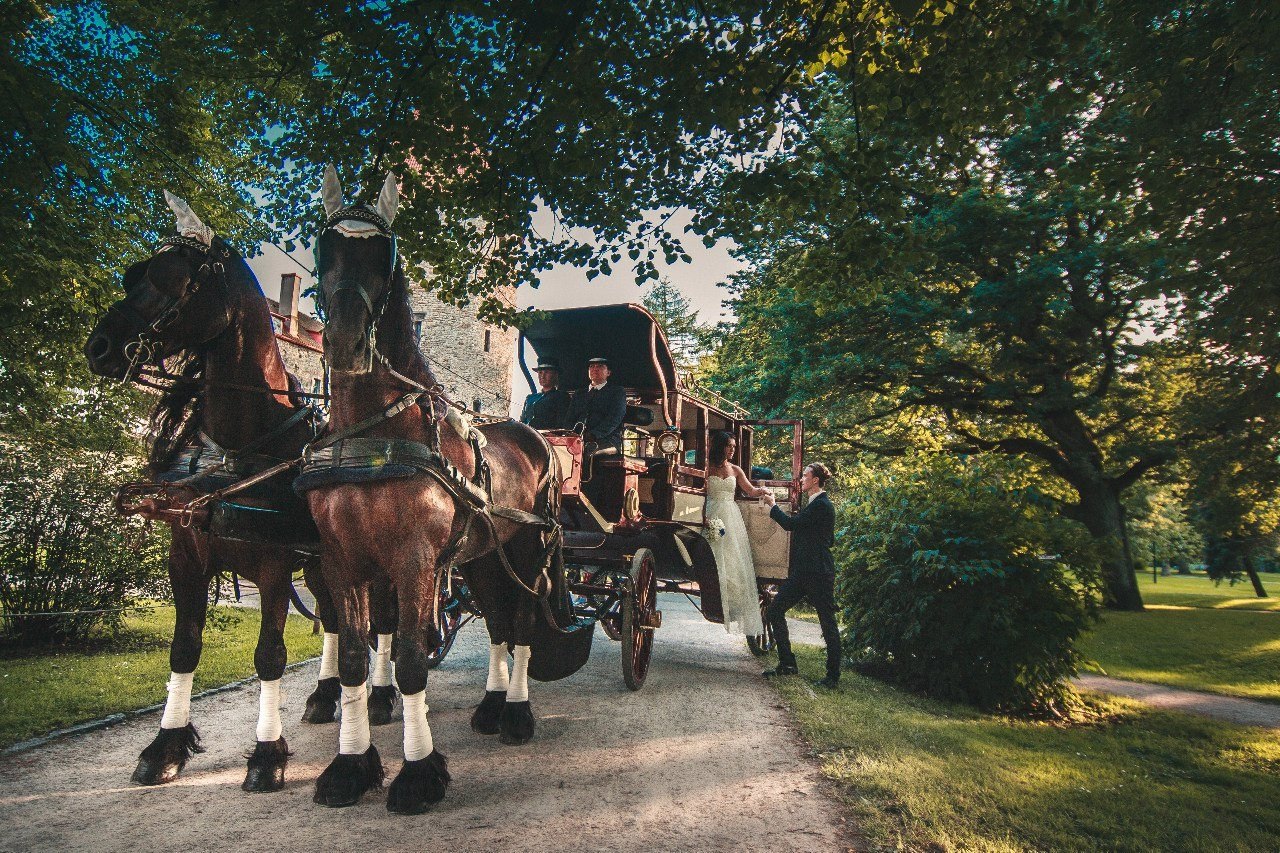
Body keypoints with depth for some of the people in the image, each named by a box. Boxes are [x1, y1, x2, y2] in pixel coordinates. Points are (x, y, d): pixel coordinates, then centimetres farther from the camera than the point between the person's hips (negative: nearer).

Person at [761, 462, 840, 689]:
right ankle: (786, 664, 15)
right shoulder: (815, 504, 16)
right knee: (774, 612, 6)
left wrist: (772, 504, -5)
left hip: (818, 574, -10)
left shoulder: (821, 505, -14)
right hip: (802, 572, 10)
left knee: (828, 624, 2)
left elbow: (791, 523, -19)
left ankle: (833, 676, 13)